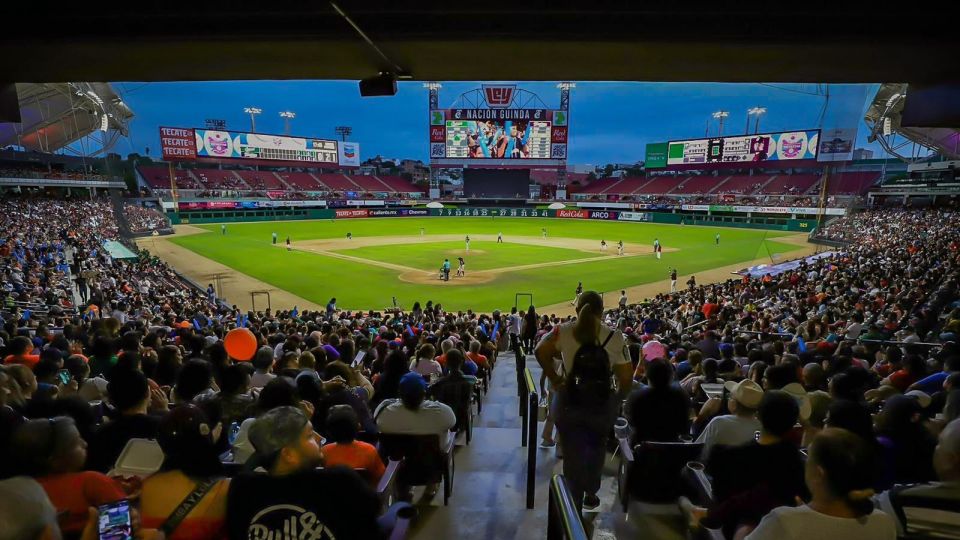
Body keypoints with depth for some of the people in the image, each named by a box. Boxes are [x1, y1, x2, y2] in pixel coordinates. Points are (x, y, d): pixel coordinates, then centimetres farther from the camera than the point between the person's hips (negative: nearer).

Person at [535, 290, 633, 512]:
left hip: (569, 401, 0)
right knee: (596, 448, 27)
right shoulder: (614, 337, -11)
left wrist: (553, 378, -2)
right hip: (602, 403, 1)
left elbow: (541, 351, -11)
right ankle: (590, 495, 41)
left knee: (572, 454, 13)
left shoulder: (564, 331, -8)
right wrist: (618, 399, 7)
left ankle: (575, 503, 23)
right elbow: (626, 376, -10)